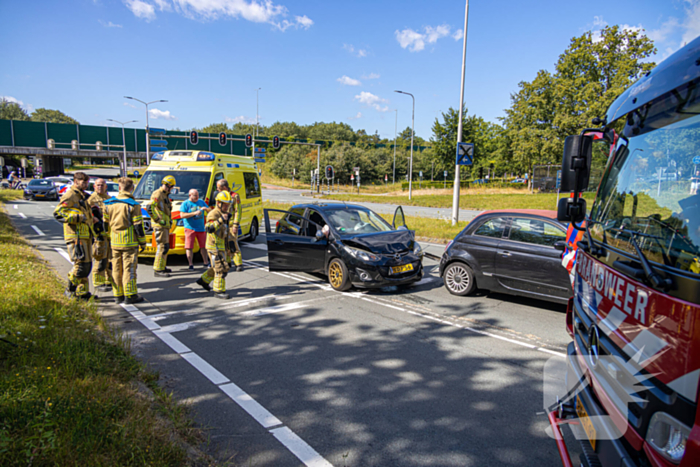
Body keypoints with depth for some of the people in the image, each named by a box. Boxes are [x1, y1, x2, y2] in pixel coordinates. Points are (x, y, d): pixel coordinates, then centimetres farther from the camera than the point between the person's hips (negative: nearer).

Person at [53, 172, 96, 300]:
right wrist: (77, 217, -24)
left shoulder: (82, 196, 22)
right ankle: (70, 290, 4)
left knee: (87, 264, 11)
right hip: (76, 236, -10)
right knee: (81, 264, -11)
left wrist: (91, 219, 20)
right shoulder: (70, 195, -8)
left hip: (84, 235, 10)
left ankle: (82, 292, 19)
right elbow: (58, 213, -18)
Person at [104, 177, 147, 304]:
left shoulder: (108, 204, 8)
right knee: (129, 269, -1)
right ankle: (130, 295, 2)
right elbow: (138, 225, -9)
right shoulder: (133, 205, -9)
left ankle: (118, 295, 17)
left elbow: (105, 223, 12)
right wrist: (142, 241, 0)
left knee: (116, 269, 11)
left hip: (114, 243, 5)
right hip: (129, 242, -5)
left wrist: (109, 238, 21)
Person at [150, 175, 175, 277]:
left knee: (165, 246, 15)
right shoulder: (157, 194, -10)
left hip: (166, 225, 10)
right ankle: (158, 269, -9)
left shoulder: (165, 196, 20)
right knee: (162, 246, -12)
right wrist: (157, 219, -20)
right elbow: (150, 207, -23)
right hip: (160, 226, -10)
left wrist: (169, 220, 20)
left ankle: (162, 267, 25)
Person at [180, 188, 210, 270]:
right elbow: (182, 215, -13)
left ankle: (206, 263, 20)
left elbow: (210, 211, 16)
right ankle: (191, 264, 3)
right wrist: (195, 213, -20)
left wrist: (206, 209, -8)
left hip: (201, 228, 4)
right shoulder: (185, 204, -2)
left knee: (203, 246, 10)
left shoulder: (201, 202, 12)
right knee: (189, 247, -4)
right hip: (190, 228, -4)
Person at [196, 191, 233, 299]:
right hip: (214, 246, -10)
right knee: (222, 268, -9)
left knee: (217, 267, 21)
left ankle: (203, 280, 39)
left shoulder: (223, 214, 14)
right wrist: (221, 220, -38)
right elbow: (209, 228, -32)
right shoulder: (213, 214, -16)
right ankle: (219, 291, -1)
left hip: (221, 246, 10)